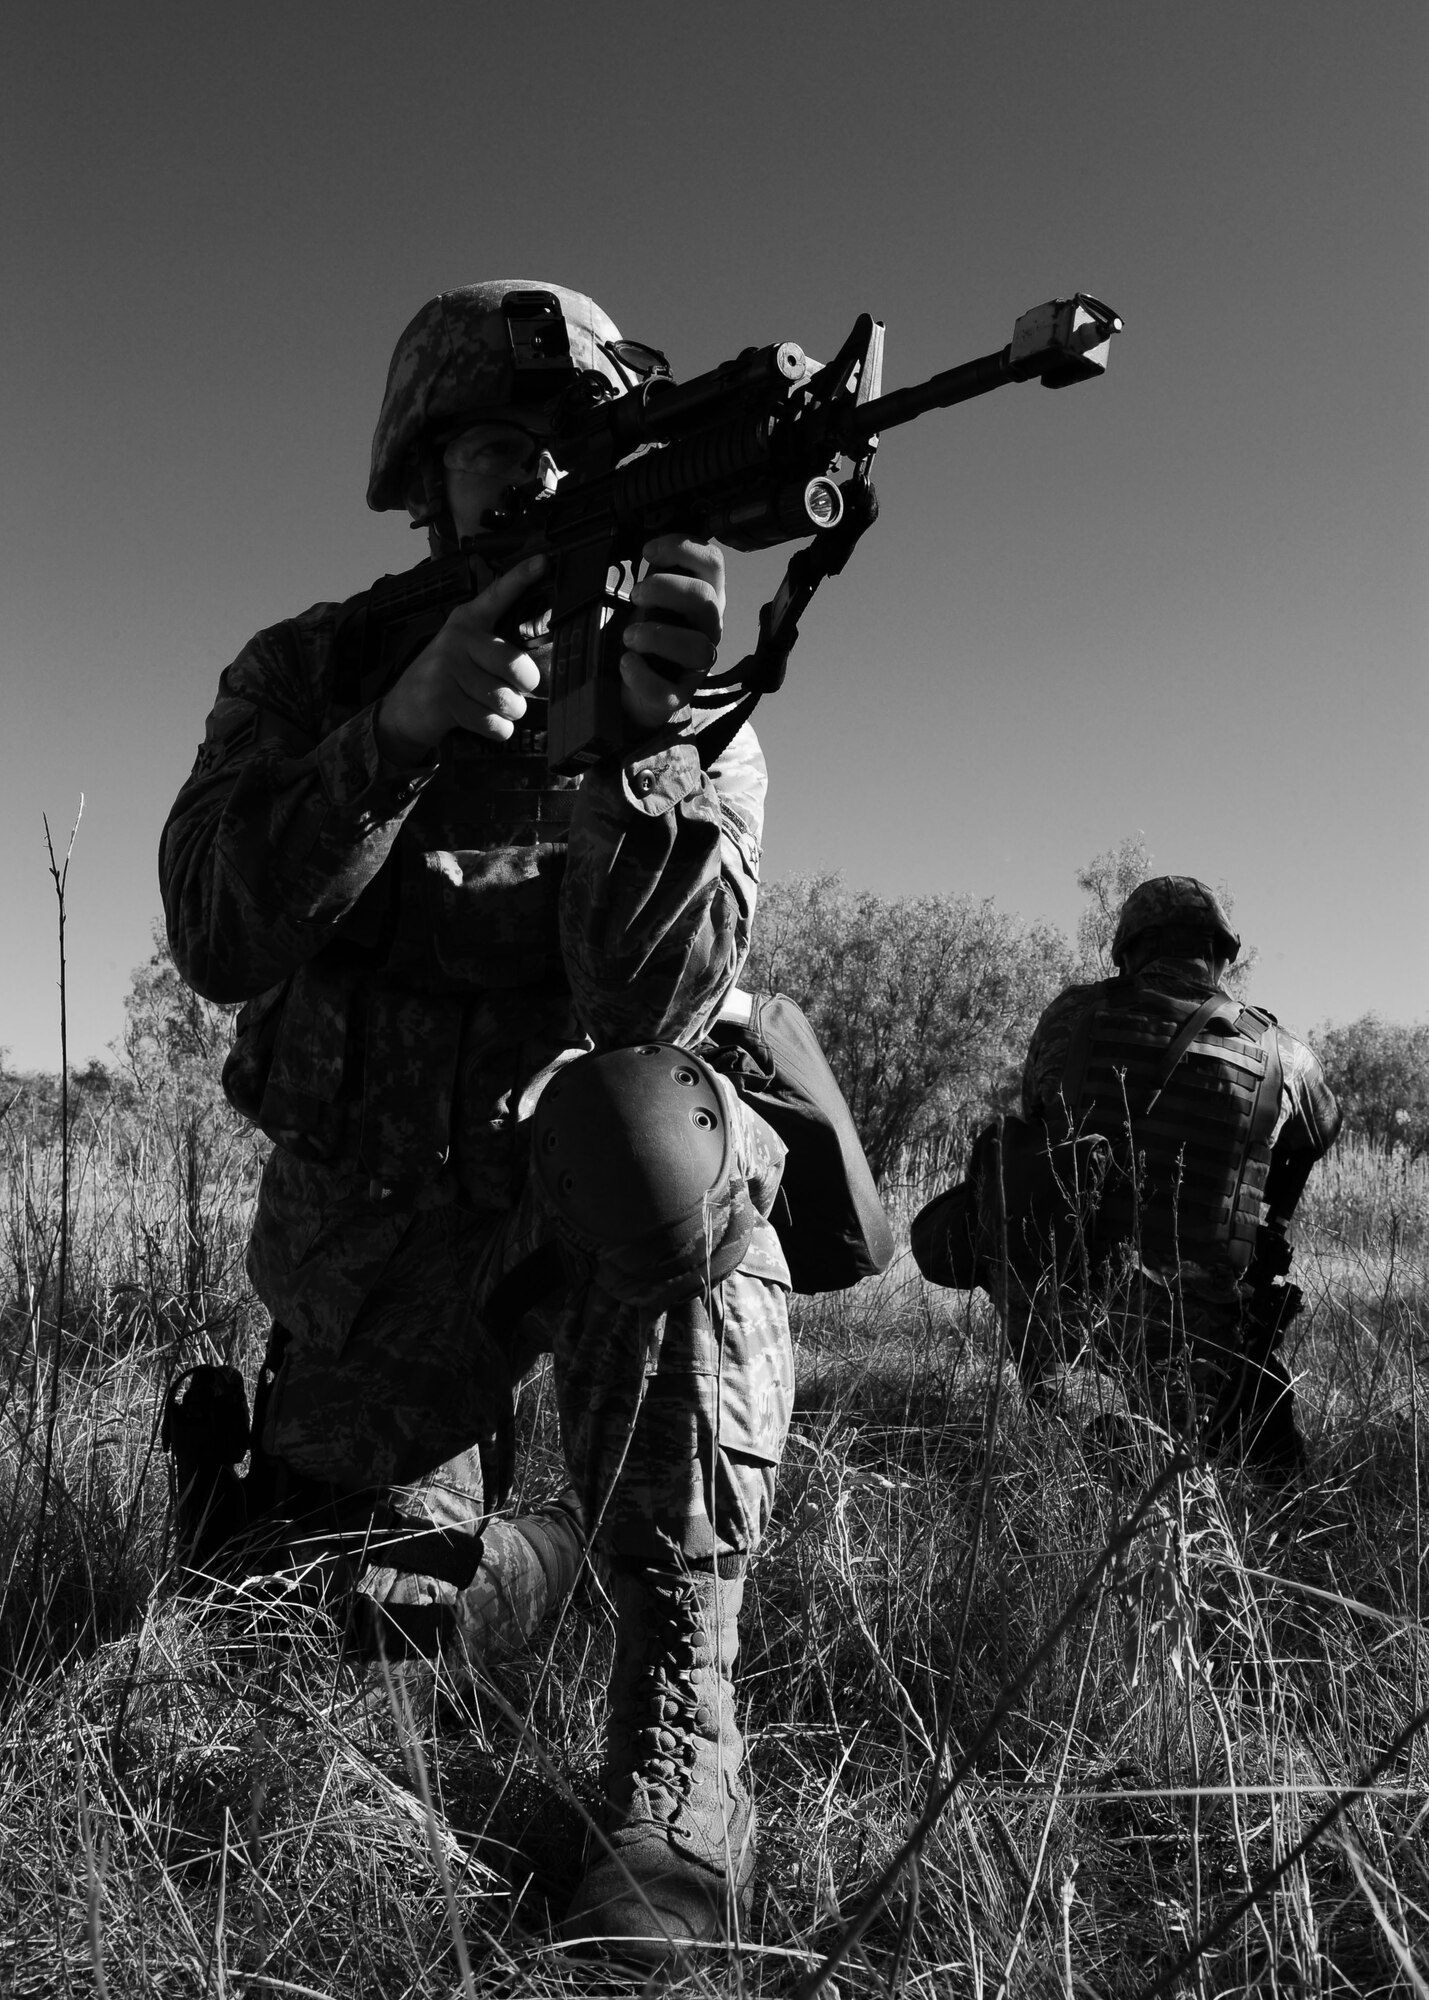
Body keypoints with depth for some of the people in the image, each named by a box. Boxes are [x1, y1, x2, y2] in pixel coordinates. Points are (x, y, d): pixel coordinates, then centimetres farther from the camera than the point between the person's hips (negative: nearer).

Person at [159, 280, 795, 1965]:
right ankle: (544, 1535, 33)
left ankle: (676, 1737, -23)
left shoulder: (700, 726, -4)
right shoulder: (310, 670, 0)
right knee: (379, 1613, -6)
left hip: (595, 1197, -1)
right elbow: (217, 939, -16)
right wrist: (401, 731, -30)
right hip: (370, 1230, 2)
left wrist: (648, 735, -37)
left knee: (649, 1130, -35)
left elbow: (652, 994, -21)